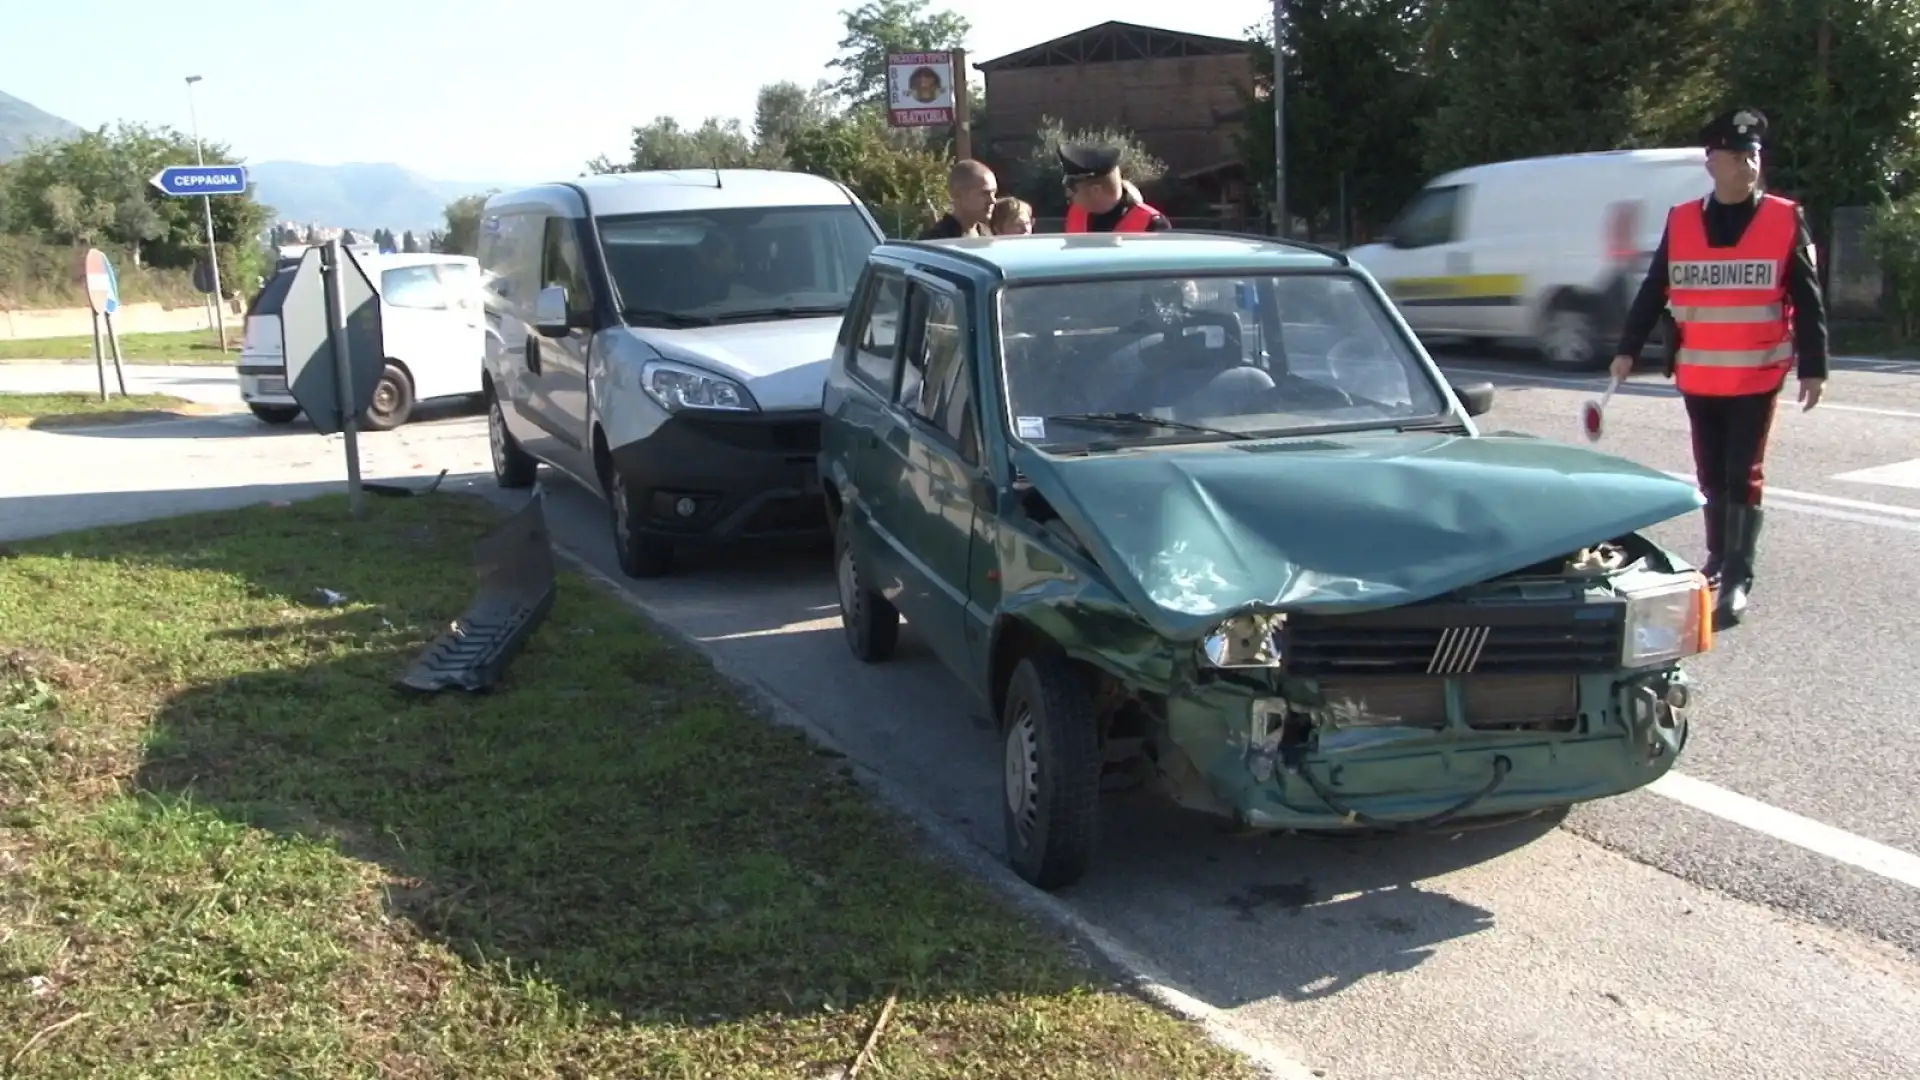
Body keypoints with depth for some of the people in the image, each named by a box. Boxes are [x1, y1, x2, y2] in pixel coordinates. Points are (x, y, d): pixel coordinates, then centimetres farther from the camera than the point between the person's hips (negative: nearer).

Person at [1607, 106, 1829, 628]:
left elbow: (1807, 302, -3)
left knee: (1743, 476, -3)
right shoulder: (1681, 222, 2)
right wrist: (1627, 349, 1)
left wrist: (1813, 367, -7)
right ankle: (1717, 559, 26)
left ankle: (1737, 580, 0)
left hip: (1757, 376, -3)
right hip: (1697, 376, 3)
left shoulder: (1785, 220, -3)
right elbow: (1653, 291, 6)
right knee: (1710, 474, 12)